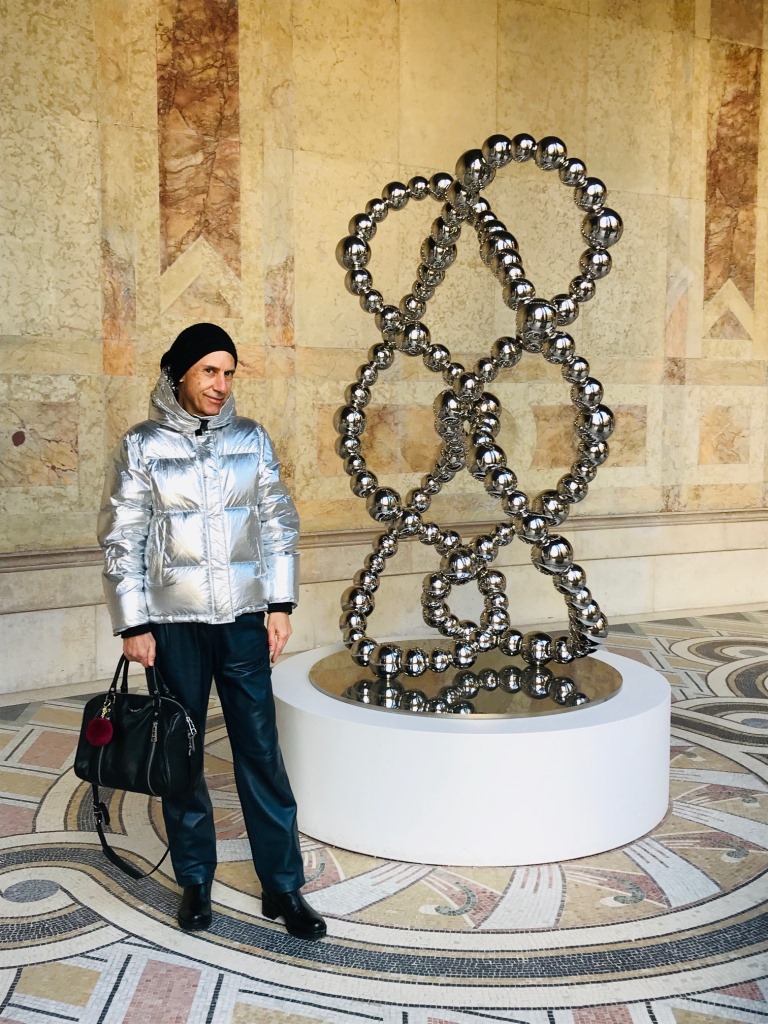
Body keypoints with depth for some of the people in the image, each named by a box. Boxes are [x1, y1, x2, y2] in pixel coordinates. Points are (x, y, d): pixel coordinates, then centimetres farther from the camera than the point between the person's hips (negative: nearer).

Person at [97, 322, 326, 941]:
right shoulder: (142, 445, -2)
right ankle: (195, 879, 29)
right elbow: (122, 540, -2)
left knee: (261, 750, 4)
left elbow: (279, 523, 6)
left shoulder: (251, 439, 3)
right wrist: (133, 625, -5)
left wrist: (281, 605, 1)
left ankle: (283, 886, 18)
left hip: (243, 619, 1)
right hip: (173, 623, -1)